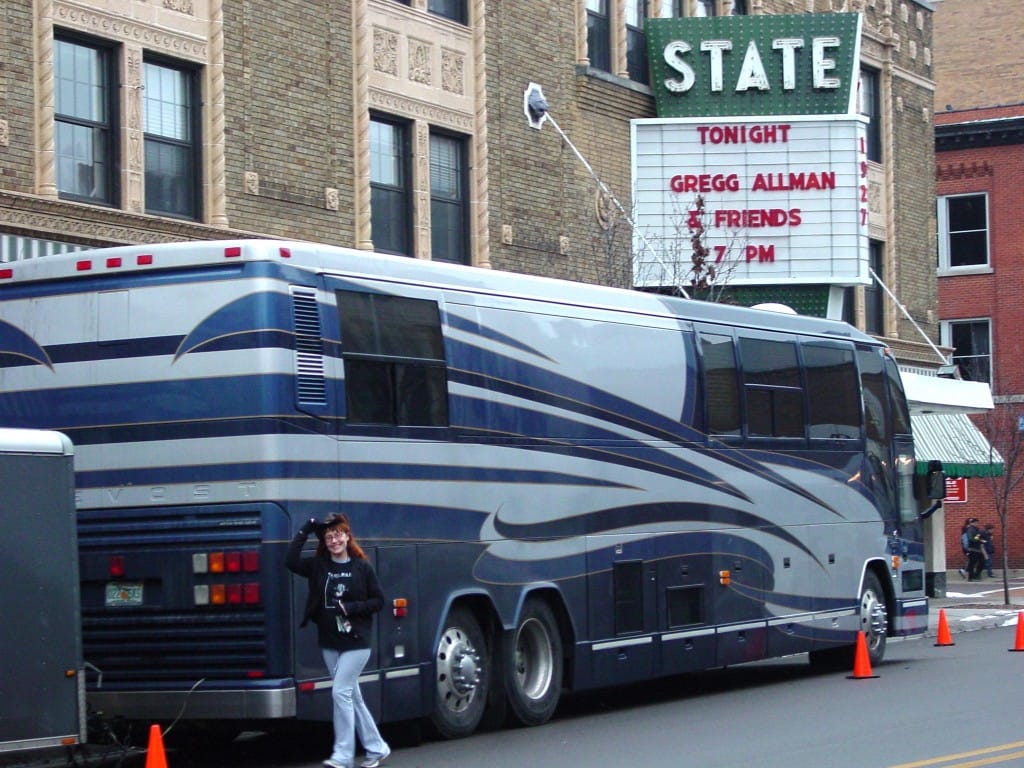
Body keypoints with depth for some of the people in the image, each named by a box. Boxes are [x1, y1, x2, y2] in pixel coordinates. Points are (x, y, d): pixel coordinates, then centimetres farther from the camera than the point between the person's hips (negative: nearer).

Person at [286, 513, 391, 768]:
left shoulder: (362, 567, -5)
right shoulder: (318, 565, 4)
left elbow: (379, 601, -2)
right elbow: (291, 562, -10)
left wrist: (352, 607, -15)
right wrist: (304, 532, -11)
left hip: (356, 642, -5)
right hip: (329, 644, 5)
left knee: (341, 692, -12)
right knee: (353, 696, 11)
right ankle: (376, 748, 22)